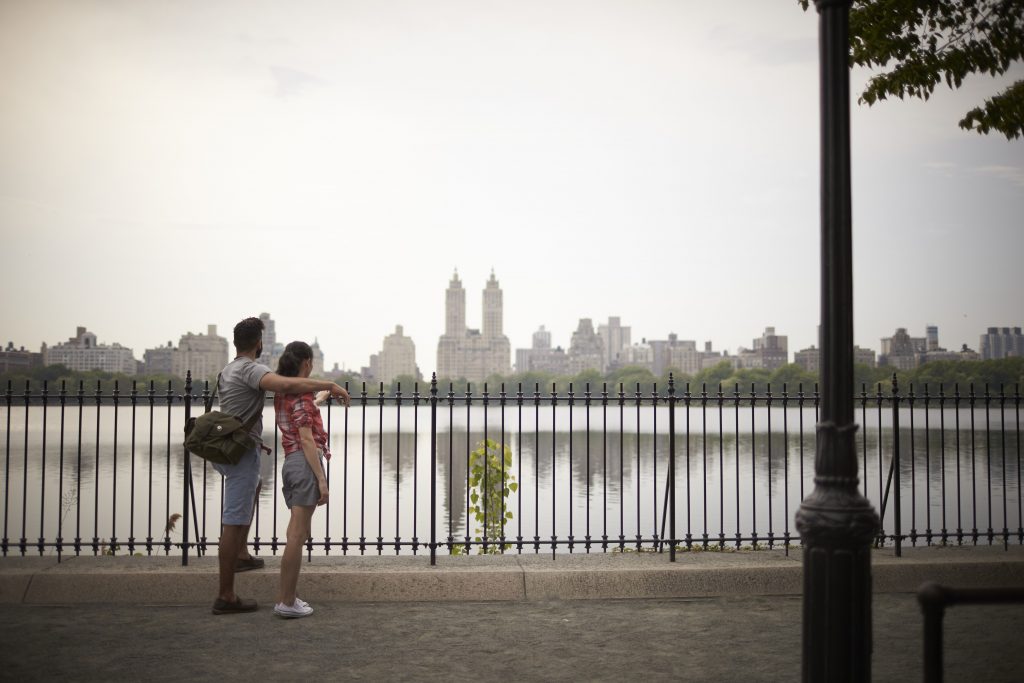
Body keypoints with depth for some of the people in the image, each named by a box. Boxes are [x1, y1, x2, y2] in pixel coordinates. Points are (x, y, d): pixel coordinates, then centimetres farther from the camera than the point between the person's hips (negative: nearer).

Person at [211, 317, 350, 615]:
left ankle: (240, 554, 34)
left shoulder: (228, 370, 15)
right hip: (241, 452, -10)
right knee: (234, 522, -7)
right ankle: (226, 596, -3)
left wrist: (256, 441, 32)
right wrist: (330, 386, -29)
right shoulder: (250, 369, -16)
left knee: (254, 485, 36)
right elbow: (285, 385, -36)